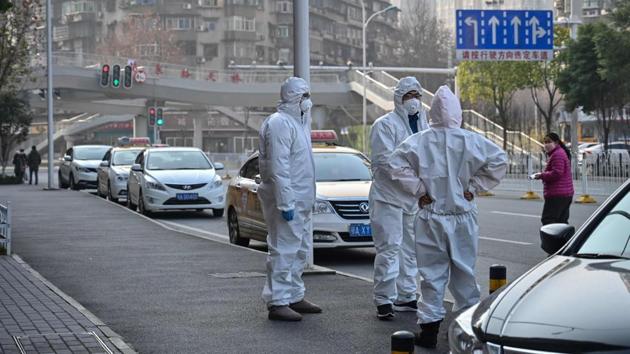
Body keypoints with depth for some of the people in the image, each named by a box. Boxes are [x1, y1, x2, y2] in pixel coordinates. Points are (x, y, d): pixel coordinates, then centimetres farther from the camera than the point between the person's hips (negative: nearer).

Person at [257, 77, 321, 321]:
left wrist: (307, 199, 17)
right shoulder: (280, 123, -15)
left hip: (302, 200, 10)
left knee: (300, 249, 15)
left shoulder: (298, 122, 18)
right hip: (287, 199, -10)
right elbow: (278, 167, -22)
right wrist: (285, 203, -25)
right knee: (283, 251, -8)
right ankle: (277, 303, -5)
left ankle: (294, 297, 24)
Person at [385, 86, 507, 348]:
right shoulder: (472, 141, -6)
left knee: (432, 274, 5)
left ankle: (430, 326, 4)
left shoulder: (419, 141, -8)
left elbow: (396, 165, -13)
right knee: (464, 272, 13)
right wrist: (474, 187, -1)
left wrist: (419, 191, -5)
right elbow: (499, 161, -7)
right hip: (463, 218, 1)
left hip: (430, 217, -1)